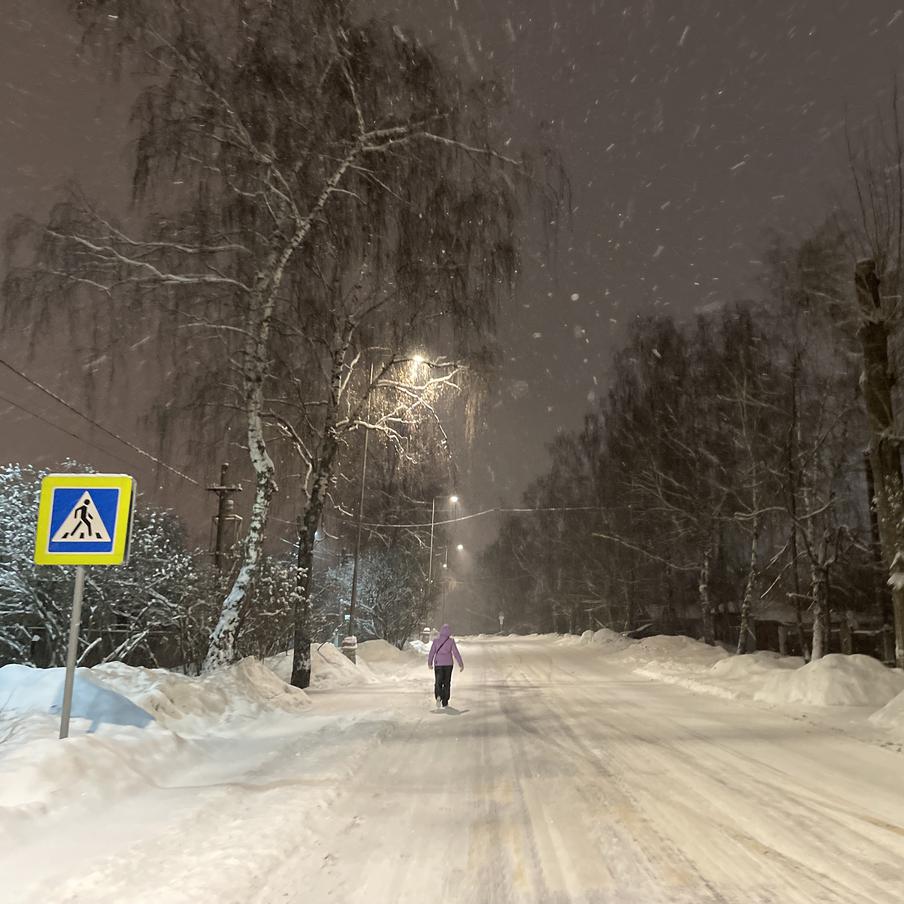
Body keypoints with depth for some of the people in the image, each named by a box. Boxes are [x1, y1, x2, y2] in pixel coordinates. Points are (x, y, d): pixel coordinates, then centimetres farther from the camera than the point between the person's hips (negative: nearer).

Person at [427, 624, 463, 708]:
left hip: (438, 664, 0)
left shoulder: (436, 641, -3)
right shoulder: (451, 641, -6)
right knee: (446, 683, 14)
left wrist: (429, 663, 12)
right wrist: (461, 664, -4)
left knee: (438, 683, 8)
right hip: (448, 664, 0)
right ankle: (445, 702, 16)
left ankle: (438, 696, -21)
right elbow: (456, 653, -9)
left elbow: (431, 653, -2)